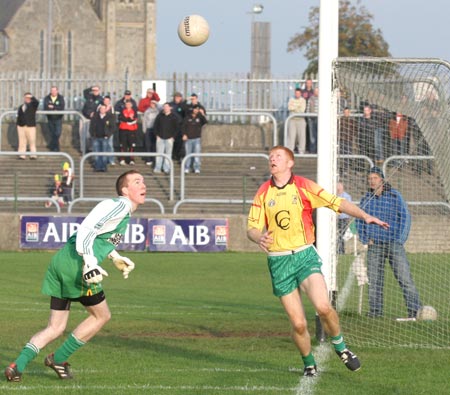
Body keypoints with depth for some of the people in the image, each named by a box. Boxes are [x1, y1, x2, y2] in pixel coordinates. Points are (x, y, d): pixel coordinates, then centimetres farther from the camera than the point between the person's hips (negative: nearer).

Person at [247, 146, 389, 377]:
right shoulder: (263, 193, 7)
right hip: (278, 261, 1)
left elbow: (337, 203, 0)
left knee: (323, 307, -23)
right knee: (298, 323, -4)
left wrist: (364, 215, -14)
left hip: (304, 256, -1)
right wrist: (259, 238, -18)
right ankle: (309, 364, 21)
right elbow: (252, 228, 5)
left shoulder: (304, 187, 2)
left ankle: (340, 346, 4)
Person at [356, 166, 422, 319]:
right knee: (374, 278, -1)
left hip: (394, 243, -3)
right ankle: (375, 310, 3)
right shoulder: (366, 199, 10)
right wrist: (365, 240, 5)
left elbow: (405, 218, 4)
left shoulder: (395, 196, 3)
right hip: (374, 244, 3)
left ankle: (414, 309, -8)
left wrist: (399, 240, -3)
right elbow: (359, 221, 17)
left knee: (404, 276, -9)